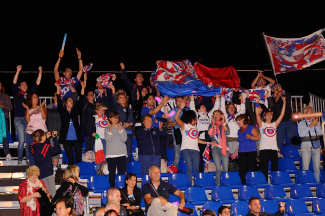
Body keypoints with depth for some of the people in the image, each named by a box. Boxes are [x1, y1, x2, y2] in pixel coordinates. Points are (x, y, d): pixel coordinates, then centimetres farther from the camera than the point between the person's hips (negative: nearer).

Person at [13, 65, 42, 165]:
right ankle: (20, 160, -1)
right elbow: (14, 83, -5)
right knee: (21, 140, -7)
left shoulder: (30, 93, 15)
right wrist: (18, 71, -13)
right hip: (19, 119, -3)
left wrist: (40, 72, 8)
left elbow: (37, 84, 14)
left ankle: (28, 159, 10)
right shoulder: (17, 94, 7)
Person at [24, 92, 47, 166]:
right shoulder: (28, 110, 16)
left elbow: (44, 117, -3)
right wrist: (27, 109, -6)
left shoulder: (42, 108, 14)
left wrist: (41, 107, -9)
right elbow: (27, 119, -1)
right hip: (30, 133, 1)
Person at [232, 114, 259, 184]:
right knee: (242, 171, -3)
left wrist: (250, 137, -20)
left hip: (251, 152, -5)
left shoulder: (251, 128, 2)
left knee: (251, 170, -11)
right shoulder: (239, 131, 20)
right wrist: (235, 153, 21)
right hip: (242, 152, 5)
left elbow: (257, 138, -4)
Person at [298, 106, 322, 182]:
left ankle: (317, 183, 7)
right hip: (306, 147, -3)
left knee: (317, 167, 1)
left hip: (316, 147, 3)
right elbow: (301, 134, -10)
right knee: (305, 167, -8)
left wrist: (316, 125, -10)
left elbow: (320, 133, 3)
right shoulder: (301, 123, 5)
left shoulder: (316, 122, 14)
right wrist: (310, 126, -14)